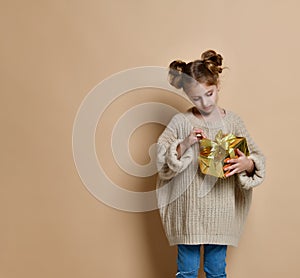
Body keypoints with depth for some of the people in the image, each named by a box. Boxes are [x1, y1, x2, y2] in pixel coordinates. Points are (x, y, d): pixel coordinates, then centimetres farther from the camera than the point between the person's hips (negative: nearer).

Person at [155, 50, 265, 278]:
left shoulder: (233, 121, -1)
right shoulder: (181, 122, -5)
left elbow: (258, 158, -2)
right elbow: (160, 158, -8)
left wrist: (246, 164, -24)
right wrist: (184, 145, -23)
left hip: (221, 213, 1)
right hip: (188, 213, -1)